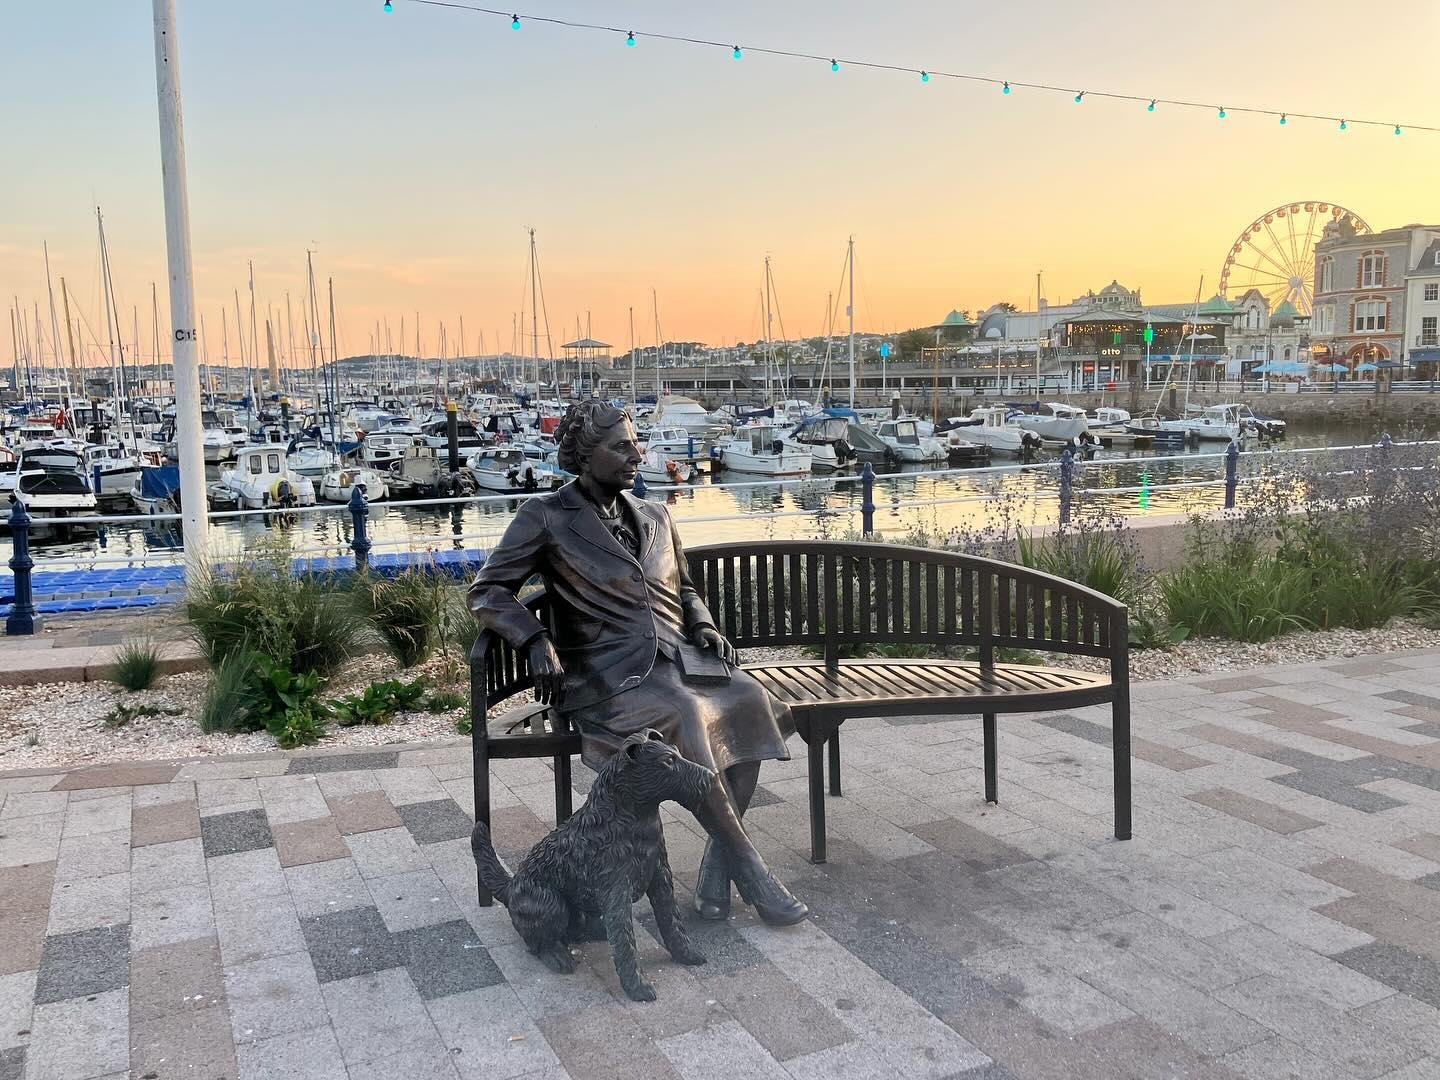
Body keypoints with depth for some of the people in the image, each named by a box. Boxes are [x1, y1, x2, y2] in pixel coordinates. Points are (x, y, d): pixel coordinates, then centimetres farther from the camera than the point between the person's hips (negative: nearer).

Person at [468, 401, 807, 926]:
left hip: (674, 656, 6)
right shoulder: (547, 517, 3)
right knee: (682, 713, -35)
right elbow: (488, 591, 0)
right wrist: (537, 641, -16)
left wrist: (703, 625, 9)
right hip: (606, 668, -5)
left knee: (749, 699, -25)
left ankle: (717, 863, -16)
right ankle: (749, 868, -24)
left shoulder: (654, 516, 19)